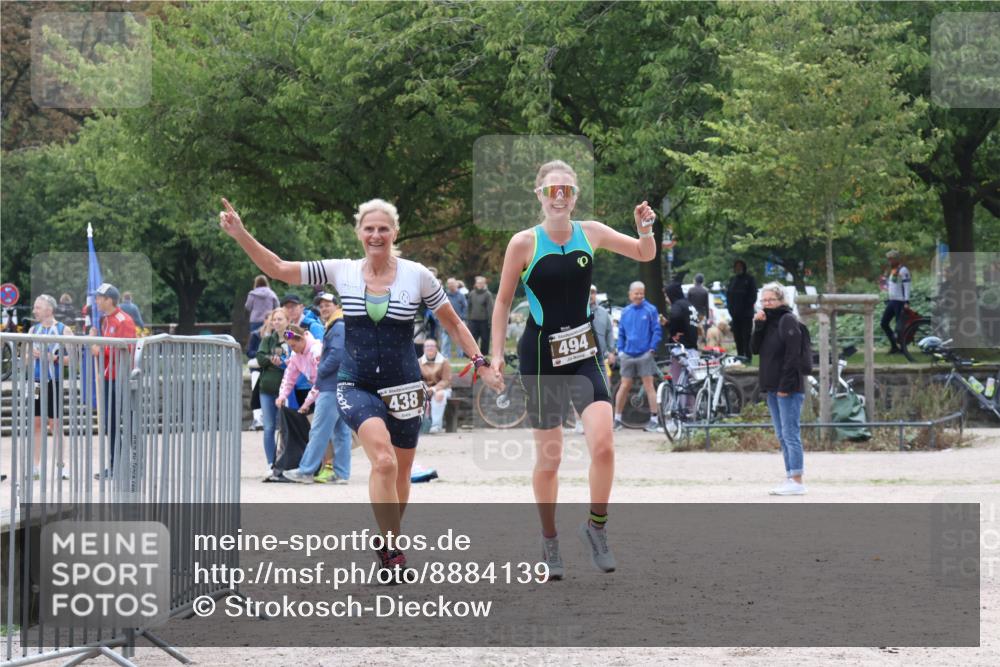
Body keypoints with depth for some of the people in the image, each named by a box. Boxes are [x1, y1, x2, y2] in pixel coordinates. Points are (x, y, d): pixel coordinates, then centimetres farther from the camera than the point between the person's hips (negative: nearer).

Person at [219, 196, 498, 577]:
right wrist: (241, 235, -10)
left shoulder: (417, 276, -1)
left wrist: (480, 363, 0)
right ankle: (391, 549, -17)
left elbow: (453, 324, 8)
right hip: (356, 385, -1)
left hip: (403, 387, 1)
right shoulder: (342, 272, 0)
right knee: (384, 461, -24)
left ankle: (389, 542, 32)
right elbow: (278, 269, 0)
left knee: (400, 473, 10)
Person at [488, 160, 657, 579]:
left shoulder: (590, 233, 2)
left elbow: (645, 255, 14)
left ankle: (596, 528, 5)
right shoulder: (524, 244, -8)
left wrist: (644, 228, -6)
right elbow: (503, 301, 1)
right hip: (541, 356, -2)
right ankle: (549, 542, 20)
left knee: (603, 445, -14)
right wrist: (496, 354, -4)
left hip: (584, 354, 2)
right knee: (548, 458, 3)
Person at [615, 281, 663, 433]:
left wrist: (652, 348, -9)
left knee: (648, 386, -3)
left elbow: (657, 331, -2)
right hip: (628, 355, 4)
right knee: (624, 386, 6)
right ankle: (617, 419, 13)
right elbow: (621, 333, 17)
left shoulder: (650, 310, -2)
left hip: (645, 354, -4)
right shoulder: (625, 312, 11)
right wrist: (620, 349, 7)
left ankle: (654, 419, 1)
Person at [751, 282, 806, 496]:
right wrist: (758, 326, -3)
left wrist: (785, 385, -19)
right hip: (772, 387, 9)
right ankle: (790, 478, 13)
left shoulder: (788, 320, -9)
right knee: (782, 436, 10)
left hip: (788, 388, -9)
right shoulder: (767, 321, 16)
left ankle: (796, 481, -10)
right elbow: (756, 349, 11)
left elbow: (793, 354, -15)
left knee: (790, 434, -10)